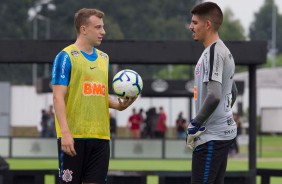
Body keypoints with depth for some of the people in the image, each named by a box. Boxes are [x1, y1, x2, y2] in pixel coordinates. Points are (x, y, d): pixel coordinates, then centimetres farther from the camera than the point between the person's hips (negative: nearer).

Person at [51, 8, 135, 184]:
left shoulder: (103, 58, 16)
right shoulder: (66, 57, -5)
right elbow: (58, 97, -11)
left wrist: (119, 104, 1)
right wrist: (65, 133, -20)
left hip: (100, 136, 6)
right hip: (73, 136, -6)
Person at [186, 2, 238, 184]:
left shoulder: (213, 53, -16)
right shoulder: (225, 52, 15)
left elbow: (214, 96, -25)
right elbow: (233, 93, 26)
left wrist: (194, 125, -18)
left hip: (211, 136, -10)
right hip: (226, 130, 10)